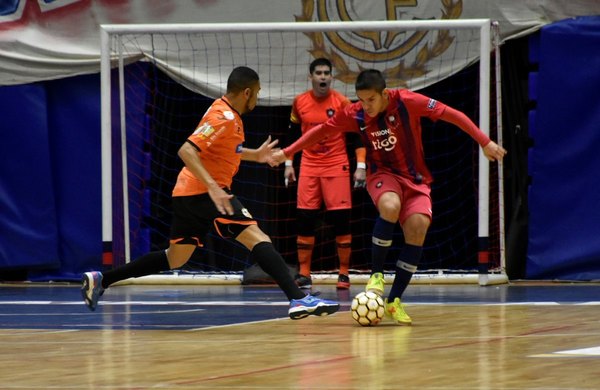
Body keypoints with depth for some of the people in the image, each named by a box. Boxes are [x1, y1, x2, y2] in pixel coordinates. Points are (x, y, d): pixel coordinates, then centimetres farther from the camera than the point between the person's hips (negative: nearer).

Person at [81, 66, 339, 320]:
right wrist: (213, 187, -34)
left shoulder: (228, 114, 14)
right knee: (257, 239, -17)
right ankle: (299, 299, -29)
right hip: (203, 193, -10)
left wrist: (255, 155, 28)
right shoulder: (223, 117, -16)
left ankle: (100, 280, 21)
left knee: (175, 259, 18)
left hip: (188, 194, 10)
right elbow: (187, 151, -27)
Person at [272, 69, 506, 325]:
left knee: (418, 226, -25)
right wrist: (287, 152, 5)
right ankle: (376, 275, -20)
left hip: (415, 179, 0)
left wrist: (485, 143, -14)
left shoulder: (407, 102, -17)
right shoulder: (355, 114, -10)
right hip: (382, 174, 0)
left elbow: (450, 114, -13)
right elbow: (322, 130, 5)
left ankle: (394, 300, -13)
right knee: (390, 207, -36)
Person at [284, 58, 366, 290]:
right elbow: (292, 134, 15)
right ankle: (304, 274, 5)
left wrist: (361, 166, -10)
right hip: (309, 166, 2)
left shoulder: (342, 102, -6)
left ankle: (344, 274, 4)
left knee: (341, 219, -4)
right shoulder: (300, 102, 3)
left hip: (337, 166, -2)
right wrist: (288, 163, 12)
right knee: (304, 219, -1)